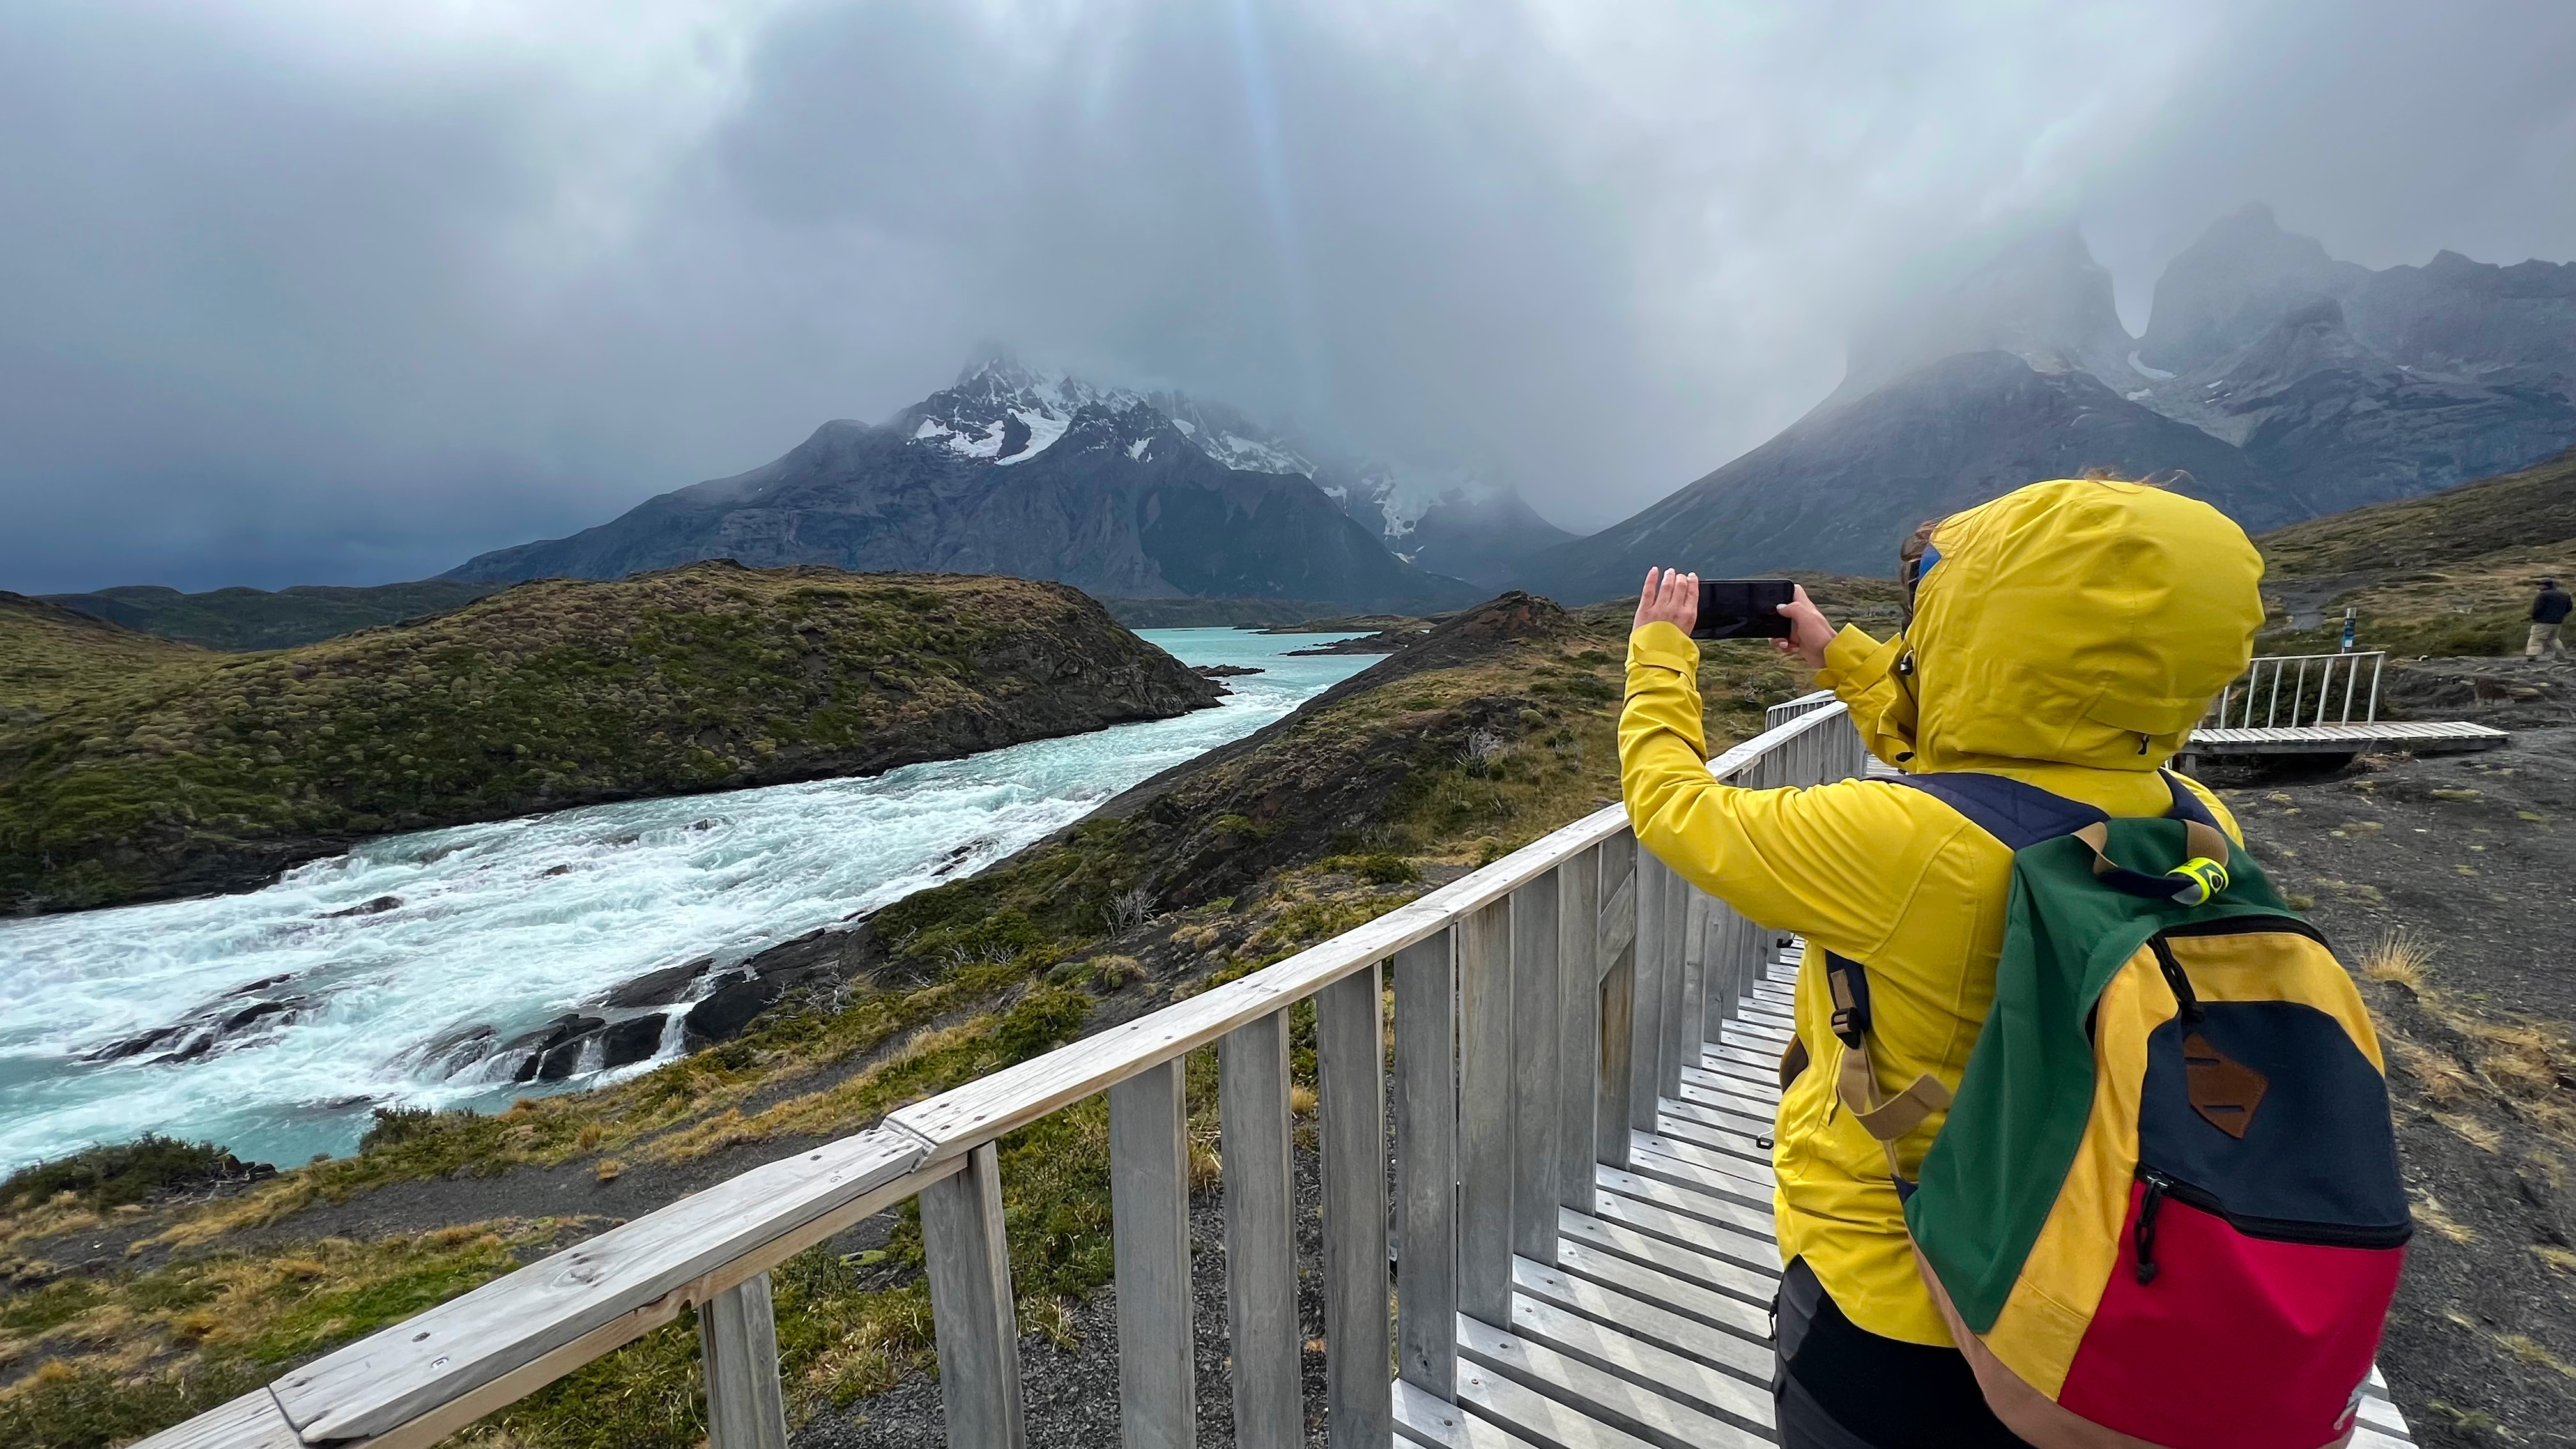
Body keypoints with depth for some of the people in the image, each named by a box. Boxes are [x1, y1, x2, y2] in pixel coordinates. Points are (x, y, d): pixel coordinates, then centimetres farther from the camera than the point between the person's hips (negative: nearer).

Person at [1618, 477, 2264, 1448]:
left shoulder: (1900, 848, -34)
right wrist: (1838, 658, 16)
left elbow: (1672, 806, -19)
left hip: (1888, 1302, -5)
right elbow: (1967, 772, 8)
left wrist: (1661, 653, -2)